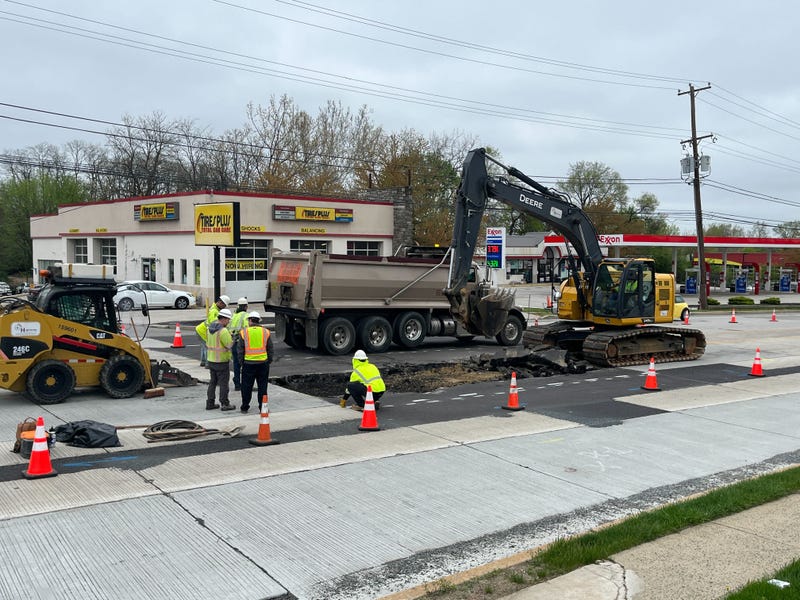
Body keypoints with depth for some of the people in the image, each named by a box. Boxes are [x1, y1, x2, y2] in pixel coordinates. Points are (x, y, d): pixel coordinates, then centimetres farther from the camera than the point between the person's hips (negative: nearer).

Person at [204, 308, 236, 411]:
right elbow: (230, 345, -18)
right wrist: (230, 336, -1)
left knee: (212, 382, 16)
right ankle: (225, 404, 8)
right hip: (222, 361, -8)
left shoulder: (210, 328, 6)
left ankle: (210, 403, 19)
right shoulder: (223, 330, -21)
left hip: (211, 360, 8)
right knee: (223, 383, 2)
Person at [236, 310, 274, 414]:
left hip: (248, 363, -1)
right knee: (262, 386, 8)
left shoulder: (243, 332, -1)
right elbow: (270, 350, 7)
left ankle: (245, 407, 16)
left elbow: (240, 350, 1)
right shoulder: (266, 332, 3)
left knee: (246, 386, 10)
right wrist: (269, 361, 16)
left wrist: (242, 362, 11)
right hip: (263, 363, 1)